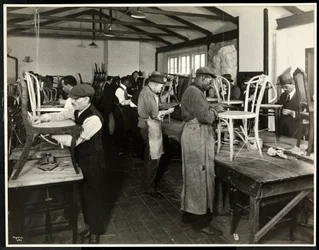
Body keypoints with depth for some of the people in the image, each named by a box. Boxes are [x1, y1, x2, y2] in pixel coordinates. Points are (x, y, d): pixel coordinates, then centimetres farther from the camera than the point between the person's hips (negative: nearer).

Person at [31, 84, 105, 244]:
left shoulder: (93, 118, -29)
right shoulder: (78, 111, -1)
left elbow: (75, 140, -29)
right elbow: (61, 115, 7)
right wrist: (42, 118, -12)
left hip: (93, 162, -8)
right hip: (82, 159, 9)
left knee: (93, 196, 8)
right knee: (84, 194, 21)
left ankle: (96, 232, 29)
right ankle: (89, 225, 42)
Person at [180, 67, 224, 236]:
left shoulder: (193, 91, 18)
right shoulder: (195, 92, -16)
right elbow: (205, 116, -22)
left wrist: (211, 110, 8)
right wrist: (215, 110, -5)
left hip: (195, 135, 11)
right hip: (197, 136, -11)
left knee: (193, 176, 16)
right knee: (200, 177, -5)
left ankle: (189, 213, 27)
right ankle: (200, 220, 5)